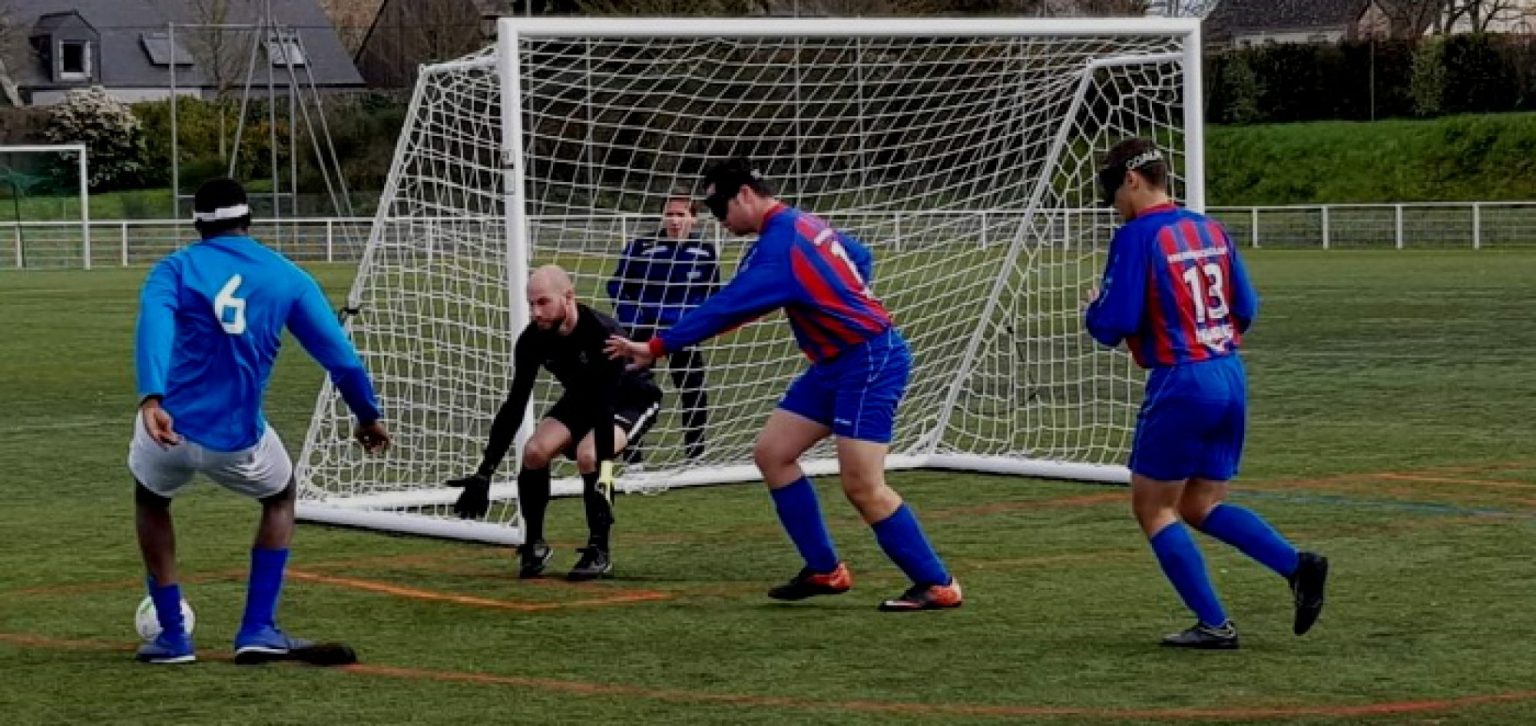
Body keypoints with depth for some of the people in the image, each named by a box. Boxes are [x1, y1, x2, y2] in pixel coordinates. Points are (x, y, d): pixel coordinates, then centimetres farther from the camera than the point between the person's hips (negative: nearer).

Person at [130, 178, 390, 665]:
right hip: (237, 438, 0)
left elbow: (154, 326, -17)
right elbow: (338, 353, 5)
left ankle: (172, 636, 28)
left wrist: (151, 398, -31)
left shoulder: (175, 270, 6)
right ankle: (258, 630, 18)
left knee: (151, 501, 34)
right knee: (280, 498, 31)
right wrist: (368, 415, 20)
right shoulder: (286, 277, 8)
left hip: (169, 423, 0)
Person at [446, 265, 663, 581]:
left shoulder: (602, 334, -36)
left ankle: (599, 552, -17)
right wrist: (484, 473, -19)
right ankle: (534, 546, 1)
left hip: (633, 400, -6)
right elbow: (514, 406, -15)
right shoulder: (533, 339, -19)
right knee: (535, 451, -18)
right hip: (580, 399, 6)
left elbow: (605, 408, -40)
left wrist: (604, 471, -48)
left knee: (588, 455, -32)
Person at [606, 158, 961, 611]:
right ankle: (824, 570, 11)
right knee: (772, 452, 7)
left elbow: (726, 307, -21)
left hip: (870, 361, -10)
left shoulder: (778, 245, -19)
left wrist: (657, 348, -17)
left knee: (862, 486, -13)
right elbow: (861, 259, 25)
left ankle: (937, 585, -4)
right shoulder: (803, 225, 11)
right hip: (837, 362, 10)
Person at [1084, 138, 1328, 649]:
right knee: (1202, 506, 17)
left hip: (1181, 382, -8)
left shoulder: (1137, 237, -12)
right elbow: (1246, 310, 15)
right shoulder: (1210, 230, 11)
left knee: (1153, 507, 7)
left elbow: (1112, 325, -14)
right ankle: (1297, 566, -2)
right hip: (1231, 376, 8)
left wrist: (1094, 310, 8)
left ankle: (1214, 625, 2)